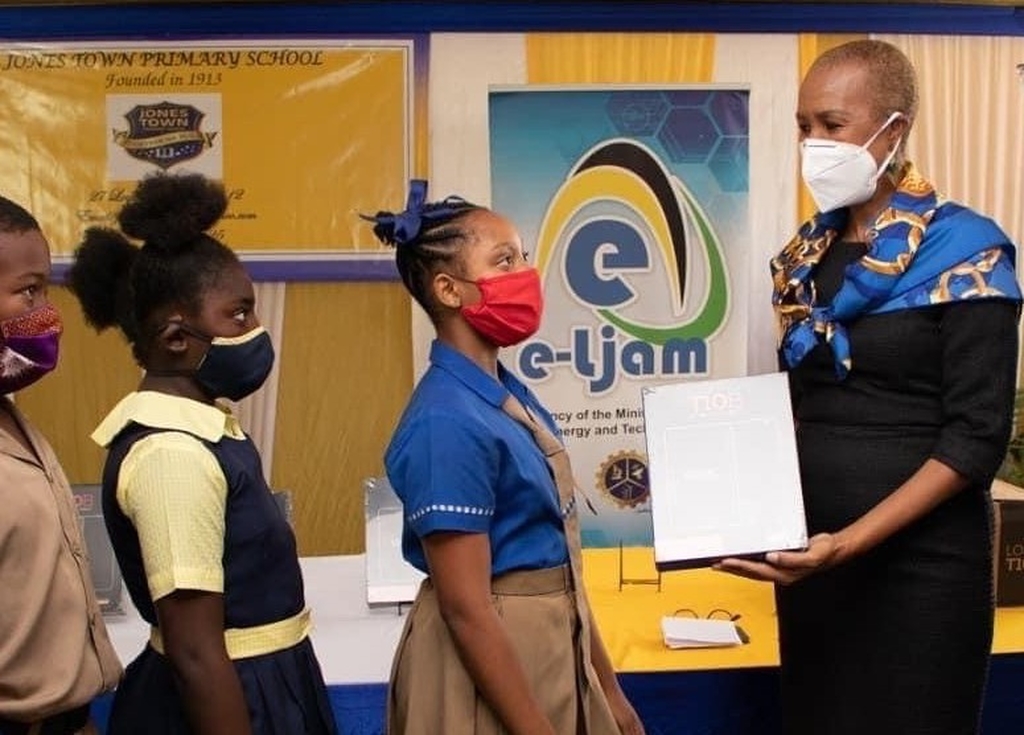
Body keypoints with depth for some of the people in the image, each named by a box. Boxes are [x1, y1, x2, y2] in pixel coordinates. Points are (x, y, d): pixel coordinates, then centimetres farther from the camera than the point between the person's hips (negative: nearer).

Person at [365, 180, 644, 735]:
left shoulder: (512, 396, 6)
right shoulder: (448, 421, -22)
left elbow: (555, 563, 11)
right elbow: (465, 609, -21)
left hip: (552, 655, 9)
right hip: (490, 669, -9)